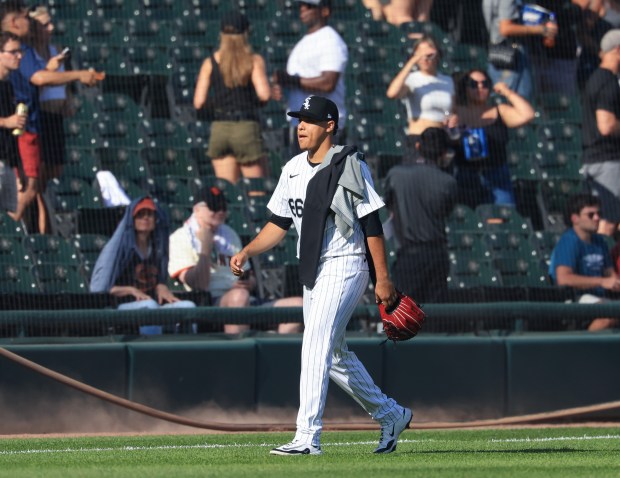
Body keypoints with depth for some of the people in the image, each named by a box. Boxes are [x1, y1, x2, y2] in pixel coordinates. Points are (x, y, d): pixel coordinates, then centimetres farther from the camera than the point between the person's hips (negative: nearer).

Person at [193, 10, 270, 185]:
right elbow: (264, 94, -15)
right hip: (247, 129, -3)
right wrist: (255, 100, 7)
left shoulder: (210, 63, 4)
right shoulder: (254, 61, -3)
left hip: (219, 130, 3)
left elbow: (199, 102, -1)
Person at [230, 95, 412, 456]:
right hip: (313, 274, 9)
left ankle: (308, 437, -22)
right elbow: (280, 223, 15)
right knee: (335, 354, 16)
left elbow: (372, 226, -11)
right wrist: (247, 252, 0)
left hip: (345, 269, -9)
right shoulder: (293, 170, 10)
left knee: (316, 347, -19)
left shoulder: (349, 167, -11)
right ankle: (390, 415, 32)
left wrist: (383, 278, -12)